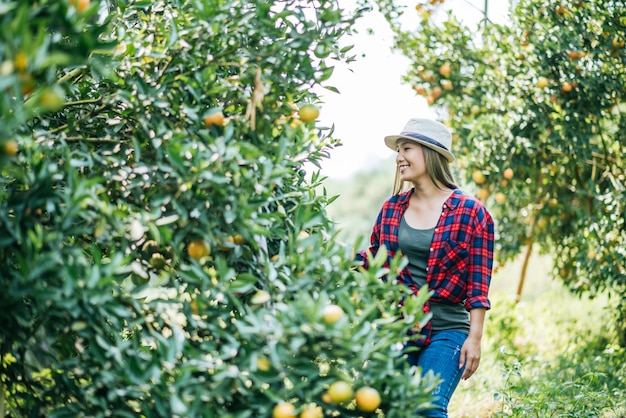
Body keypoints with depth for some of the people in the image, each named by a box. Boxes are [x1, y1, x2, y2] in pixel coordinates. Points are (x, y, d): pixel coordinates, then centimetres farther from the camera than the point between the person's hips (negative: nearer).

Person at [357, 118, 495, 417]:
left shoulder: (471, 213, -3)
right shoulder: (392, 208, 8)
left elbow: (478, 285, -4)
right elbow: (372, 261, 13)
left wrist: (475, 338, -8)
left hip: (446, 331, -4)